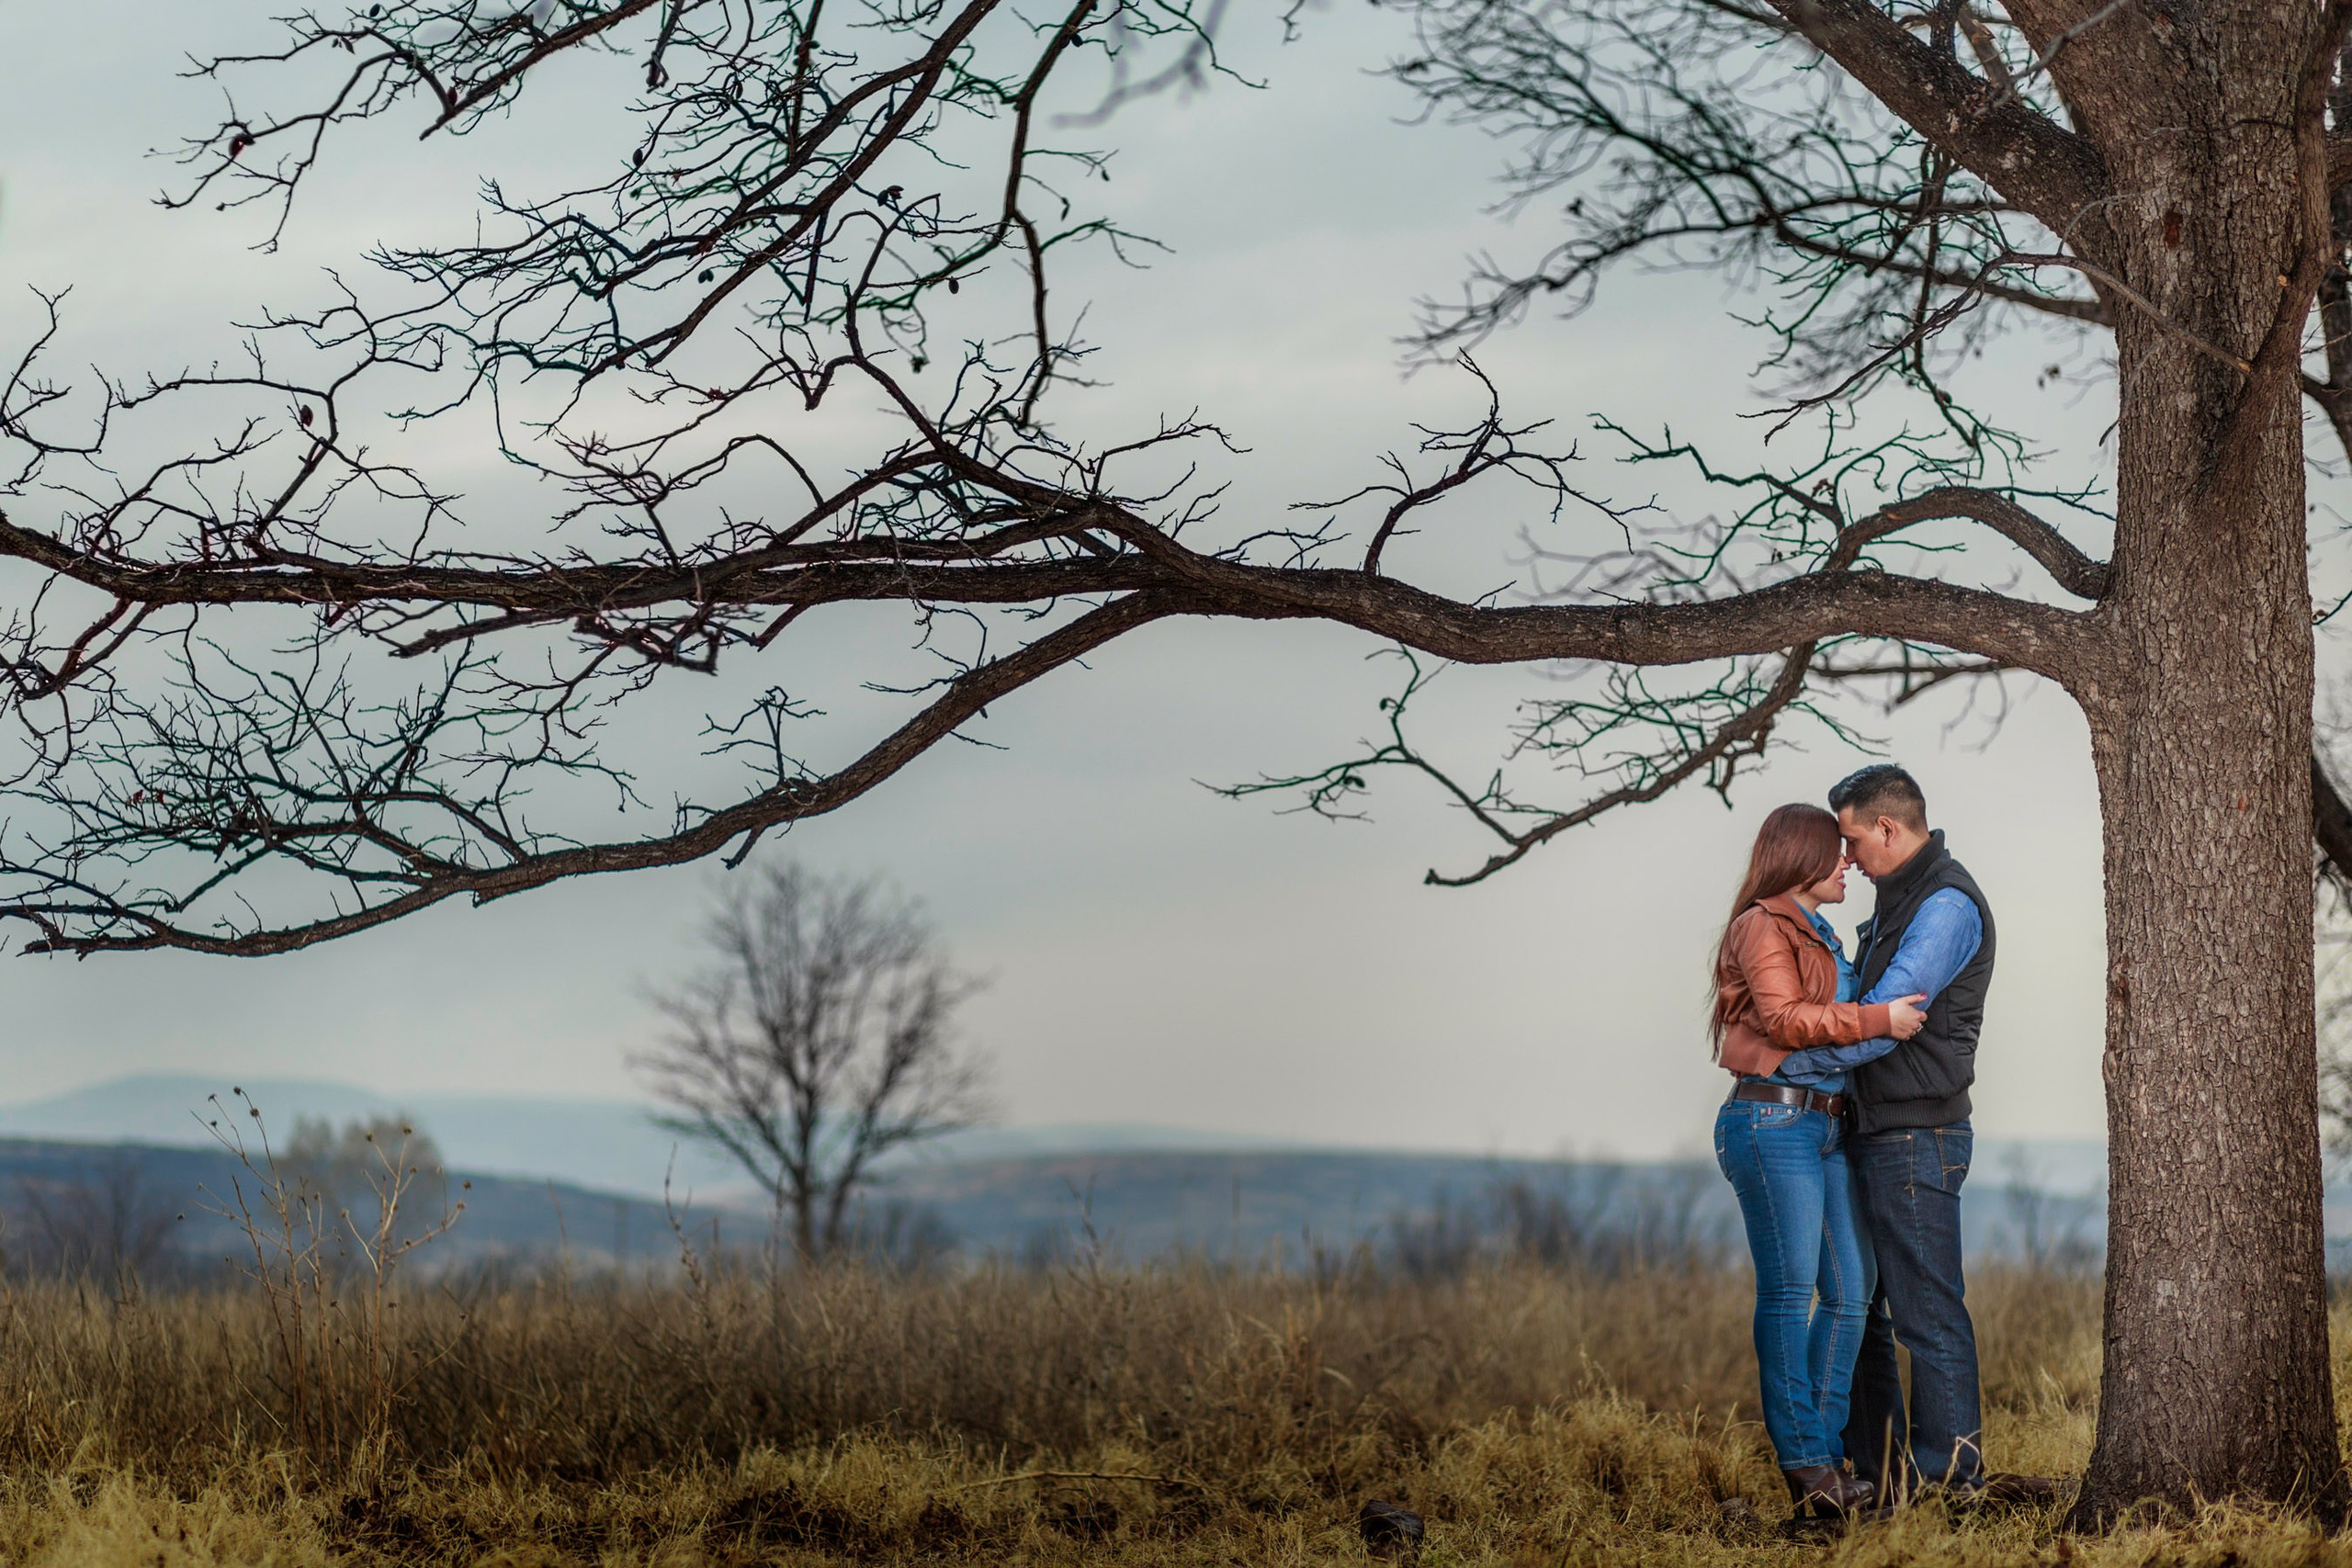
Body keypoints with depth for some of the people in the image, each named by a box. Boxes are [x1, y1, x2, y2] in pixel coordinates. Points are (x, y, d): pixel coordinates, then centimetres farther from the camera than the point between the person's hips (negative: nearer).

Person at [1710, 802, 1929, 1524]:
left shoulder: (1819, 935, 24)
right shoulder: (1763, 926, -5)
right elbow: (1784, 1019, -16)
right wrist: (1877, 1018, -18)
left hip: (1828, 1126, 9)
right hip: (1775, 1120, -9)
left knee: (1850, 1292, 4)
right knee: (1790, 1290, -8)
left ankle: (1825, 1454, 9)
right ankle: (1805, 1462, -7)